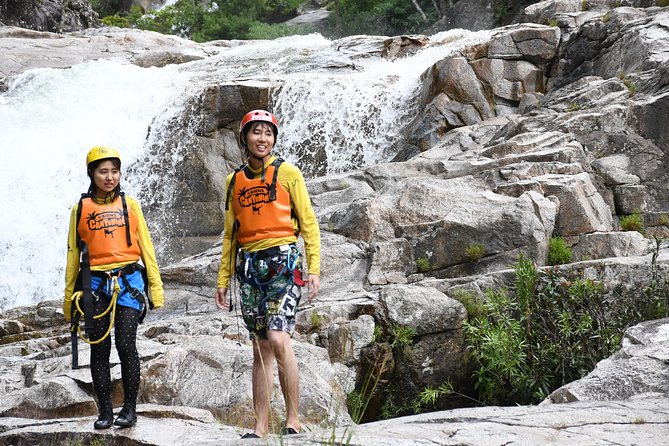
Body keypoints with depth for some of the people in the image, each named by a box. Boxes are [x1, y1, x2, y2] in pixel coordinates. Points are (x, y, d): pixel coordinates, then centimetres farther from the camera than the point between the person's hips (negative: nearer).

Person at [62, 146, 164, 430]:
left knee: (125, 345, -10)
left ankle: (129, 408, 2)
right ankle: (105, 411, 11)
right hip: (95, 284, 1)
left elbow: (146, 247, 9)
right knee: (99, 349, 2)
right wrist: (69, 297, 10)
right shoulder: (81, 209, 9)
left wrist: (156, 287, 3)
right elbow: (73, 254, 11)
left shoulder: (130, 205, 9)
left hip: (128, 281, -1)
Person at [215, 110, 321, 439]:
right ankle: (261, 427, 7)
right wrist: (223, 279, 14)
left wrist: (314, 269, -8)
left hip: (282, 261, -4)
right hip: (249, 267, 4)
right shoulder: (235, 181, 15)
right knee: (261, 349, 5)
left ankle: (293, 420, -9)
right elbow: (230, 234, 19)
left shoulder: (288, 173, 2)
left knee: (278, 338, -18)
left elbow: (308, 222, 0)